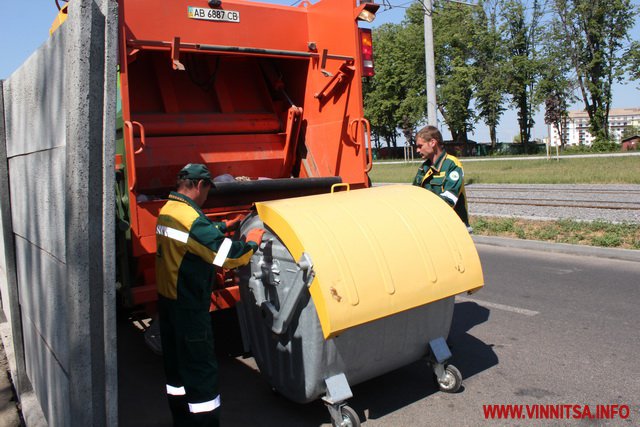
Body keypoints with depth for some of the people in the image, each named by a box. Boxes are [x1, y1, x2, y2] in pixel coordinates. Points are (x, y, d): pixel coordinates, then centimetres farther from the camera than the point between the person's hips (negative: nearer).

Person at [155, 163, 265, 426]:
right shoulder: (190, 218, -24)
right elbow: (228, 255, -25)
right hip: (189, 308, -10)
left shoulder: (167, 210, 5)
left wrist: (223, 226, 26)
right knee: (201, 370, -1)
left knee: (176, 365, 20)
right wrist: (251, 243, -9)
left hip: (167, 299, 10)